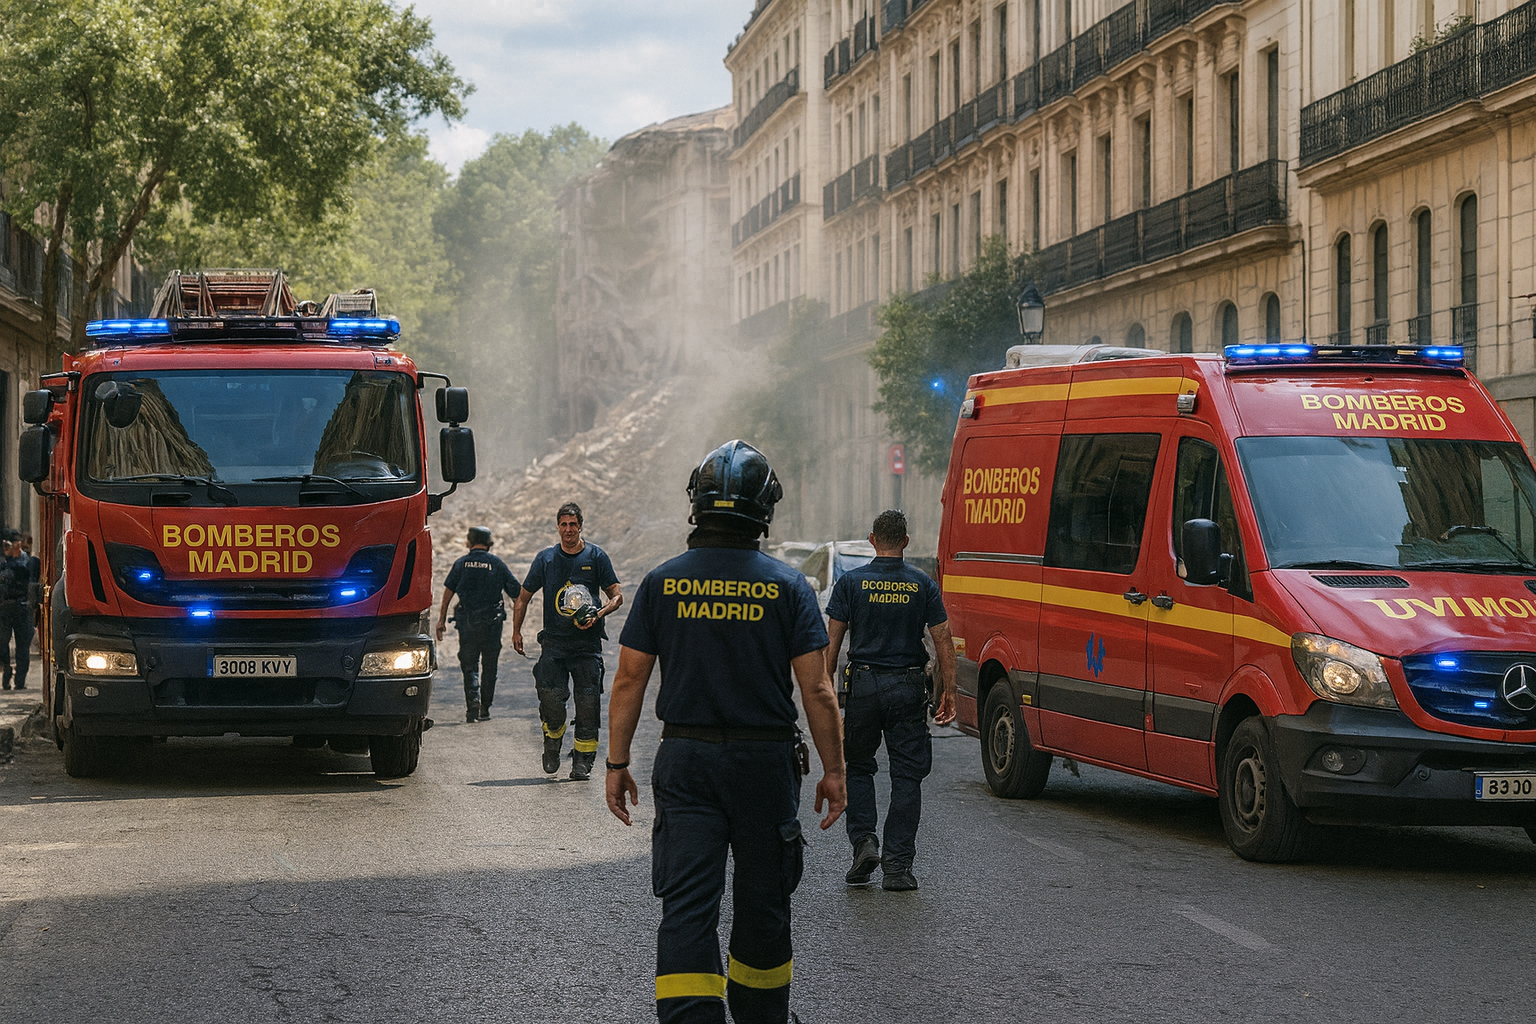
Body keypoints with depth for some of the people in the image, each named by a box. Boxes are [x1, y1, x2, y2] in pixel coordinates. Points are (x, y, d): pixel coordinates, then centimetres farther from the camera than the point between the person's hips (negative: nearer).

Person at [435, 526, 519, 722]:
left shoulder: (461, 563, 4)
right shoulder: (497, 564, 2)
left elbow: (448, 592, 1)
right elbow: (516, 592, 2)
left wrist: (442, 620, 6)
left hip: (467, 622, 0)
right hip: (492, 621, 0)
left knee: (469, 665, 5)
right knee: (489, 666, 11)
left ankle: (473, 704, -13)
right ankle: (485, 708, 12)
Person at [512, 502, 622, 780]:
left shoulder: (596, 557, 4)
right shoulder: (545, 559, 8)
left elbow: (617, 596, 4)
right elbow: (523, 597, 16)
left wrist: (598, 614, -14)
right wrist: (516, 631, 6)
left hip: (588, 641, 0)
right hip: (554, 640, 0)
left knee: (588, 702, -4)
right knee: (552, 697, -13)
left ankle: (583, 760, 4)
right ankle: (552, 745, 12)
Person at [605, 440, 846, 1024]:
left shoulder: (662, 583, -1)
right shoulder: (787, 587, -5)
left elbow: (629, 680, -1)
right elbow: (817, 691, -6)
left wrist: (617, 764, 7)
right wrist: (833, 771, 2)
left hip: (685, 760, 0)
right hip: (767, 760, 0)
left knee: (687, 906, -4)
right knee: (762, 900, 15)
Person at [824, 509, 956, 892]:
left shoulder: (851, 582, -1)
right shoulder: (923, 585, 2)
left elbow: (832, 642, -3)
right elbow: (943, 641, -1)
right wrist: (948, 694, 3)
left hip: (864, 686, 0)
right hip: (909, 688, 0)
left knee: (858, 767, 17)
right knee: (907, 775, 4)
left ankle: (863, 840, -1)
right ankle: (897, 864, 0)